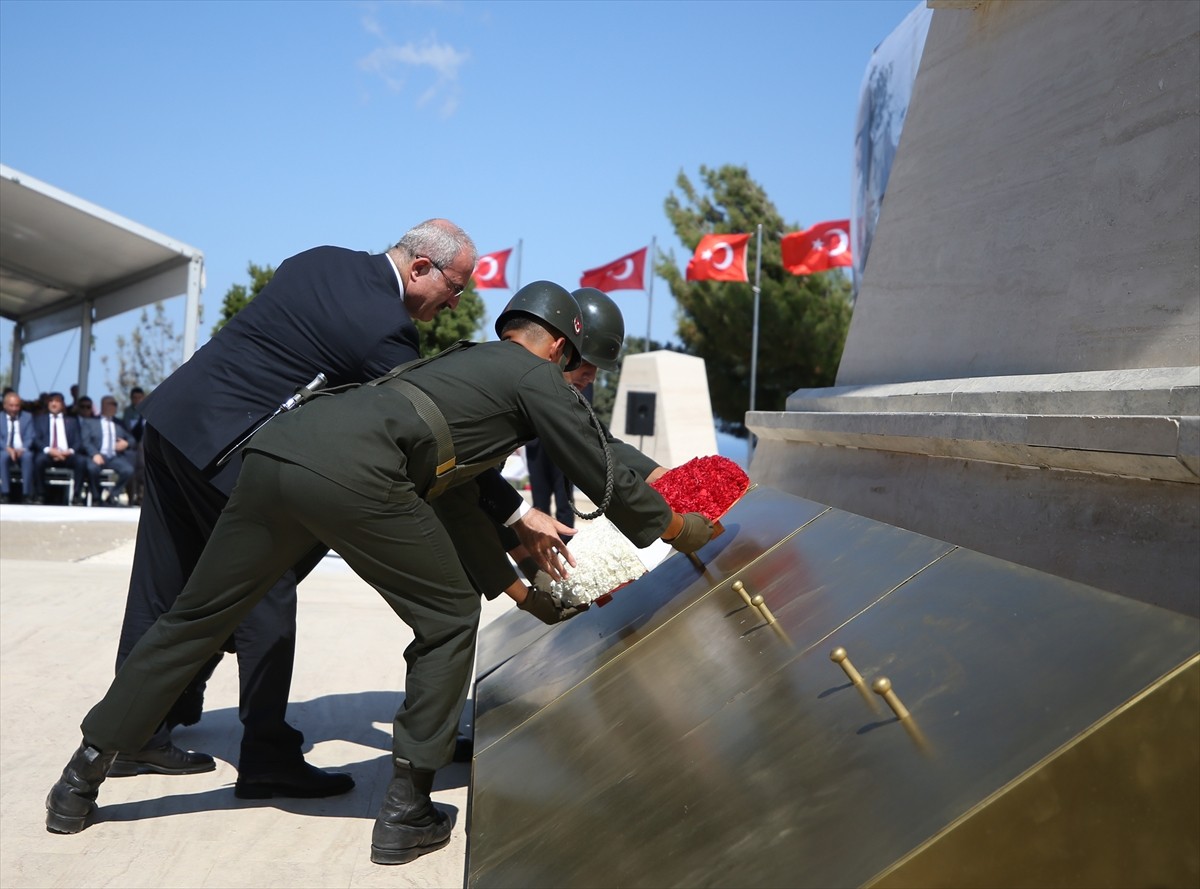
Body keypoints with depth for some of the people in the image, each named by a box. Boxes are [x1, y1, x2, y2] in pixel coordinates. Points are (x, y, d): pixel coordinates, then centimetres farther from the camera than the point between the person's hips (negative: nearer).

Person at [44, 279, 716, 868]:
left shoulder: (465, 358, 38)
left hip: (275, 449, 8)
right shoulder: (539, 376, 16)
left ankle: (81, 781, 26)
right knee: (450, 621, 12)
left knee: (198, 618, 19)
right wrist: (679, 528, 37)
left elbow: (463, 479, 48)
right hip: (352, 475, -7)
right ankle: (407, 813, 13)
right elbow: (606, 481, 19)